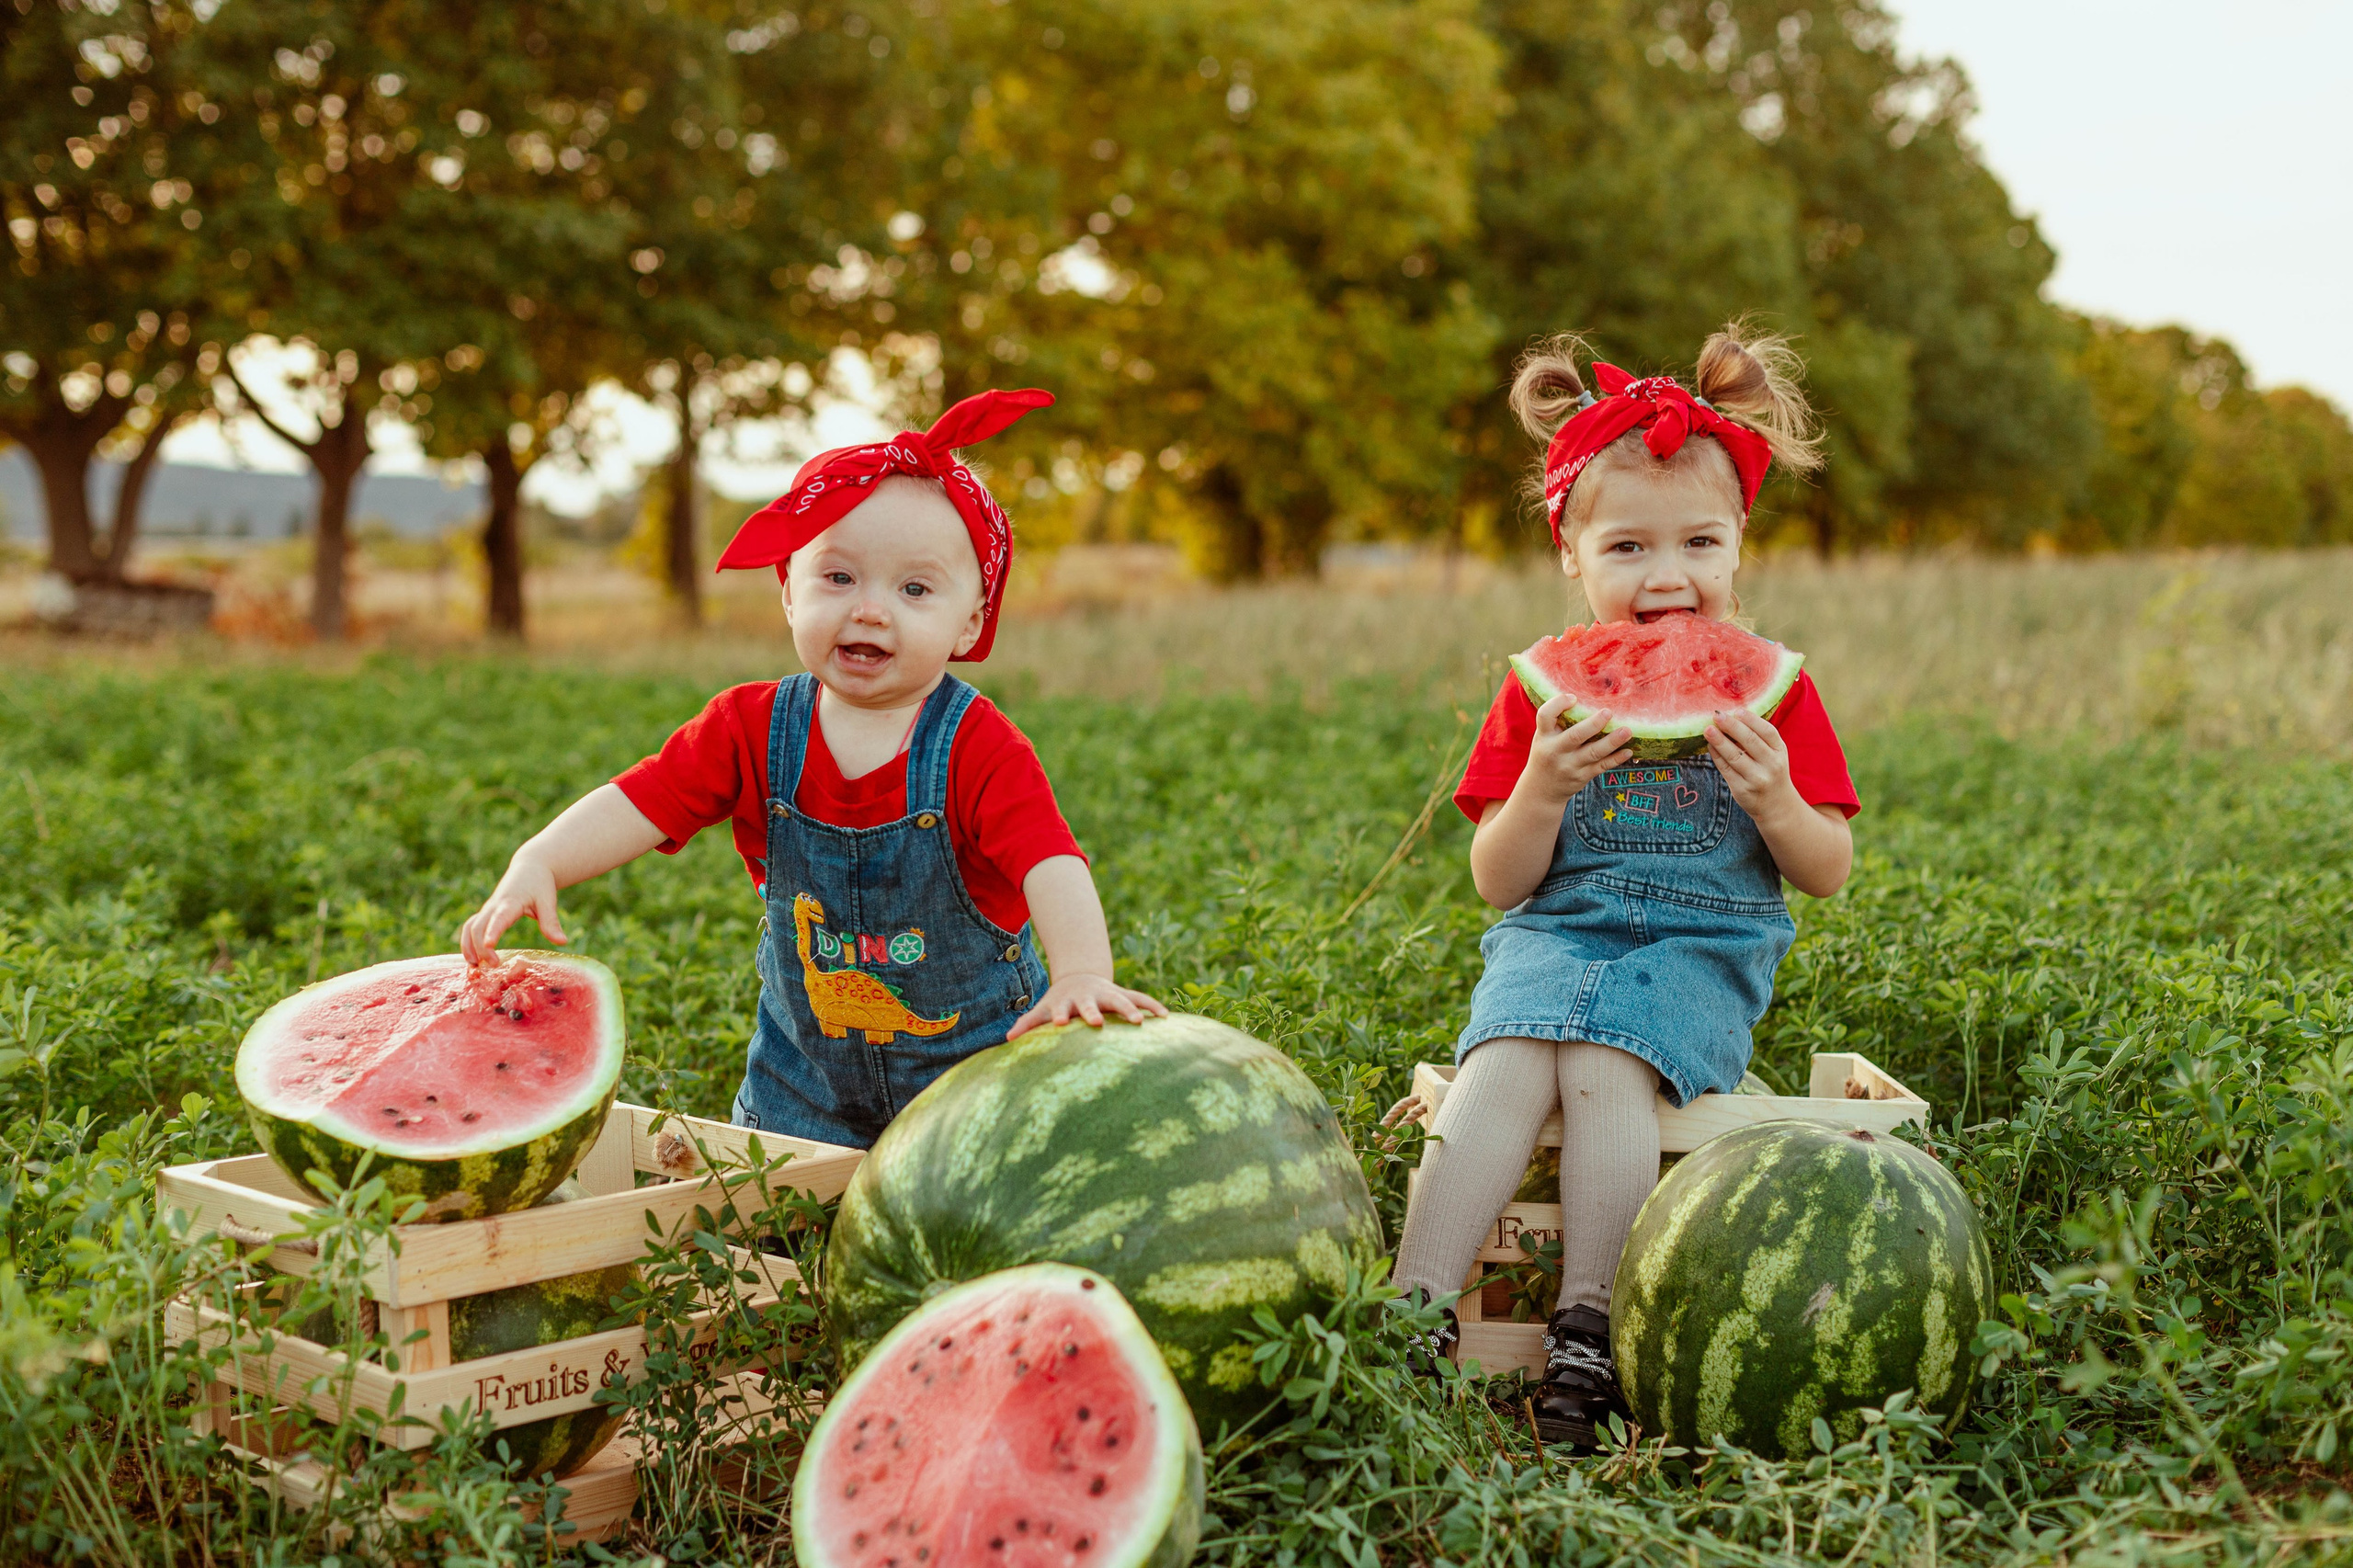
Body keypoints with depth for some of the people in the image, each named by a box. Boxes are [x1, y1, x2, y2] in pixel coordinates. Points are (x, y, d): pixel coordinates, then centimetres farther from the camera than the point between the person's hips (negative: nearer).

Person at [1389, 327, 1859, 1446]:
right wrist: (1542, 787, -14)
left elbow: (1829, 875, 7)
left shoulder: (1770, 690, 7)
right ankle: (1416, 1309, -36)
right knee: (1503, 1065, -30)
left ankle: (1588, 1330, -30)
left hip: (1700, 948, -1)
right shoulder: (1543, 692, 8)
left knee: (1603, 1068, -32)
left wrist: (1773, 798, -14)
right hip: (1556, 934, 1)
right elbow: (1497, 883, 6)